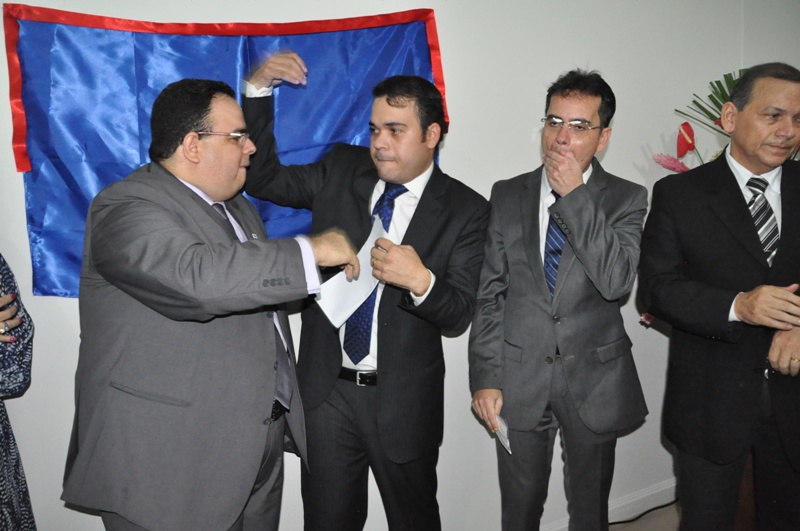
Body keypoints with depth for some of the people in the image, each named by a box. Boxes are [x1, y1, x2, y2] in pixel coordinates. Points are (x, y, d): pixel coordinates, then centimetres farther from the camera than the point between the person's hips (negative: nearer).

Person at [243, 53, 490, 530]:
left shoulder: (466, 210, -8)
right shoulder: (341, 170, 1)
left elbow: (459, 314, -10)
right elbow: (262, 178, 1)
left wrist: (420, 280, -33)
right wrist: (259, 89, -9)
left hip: (404, 402, -2)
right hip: (325, 390, 2)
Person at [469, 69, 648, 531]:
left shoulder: (627, 199, -4)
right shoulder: (508, 196, 1)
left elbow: (617, 283, -21)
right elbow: (489, 294, 1)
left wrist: (575, 195, -21)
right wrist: (485, 378, -4)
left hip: (594, 383, -1)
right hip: (519, 383, 1)